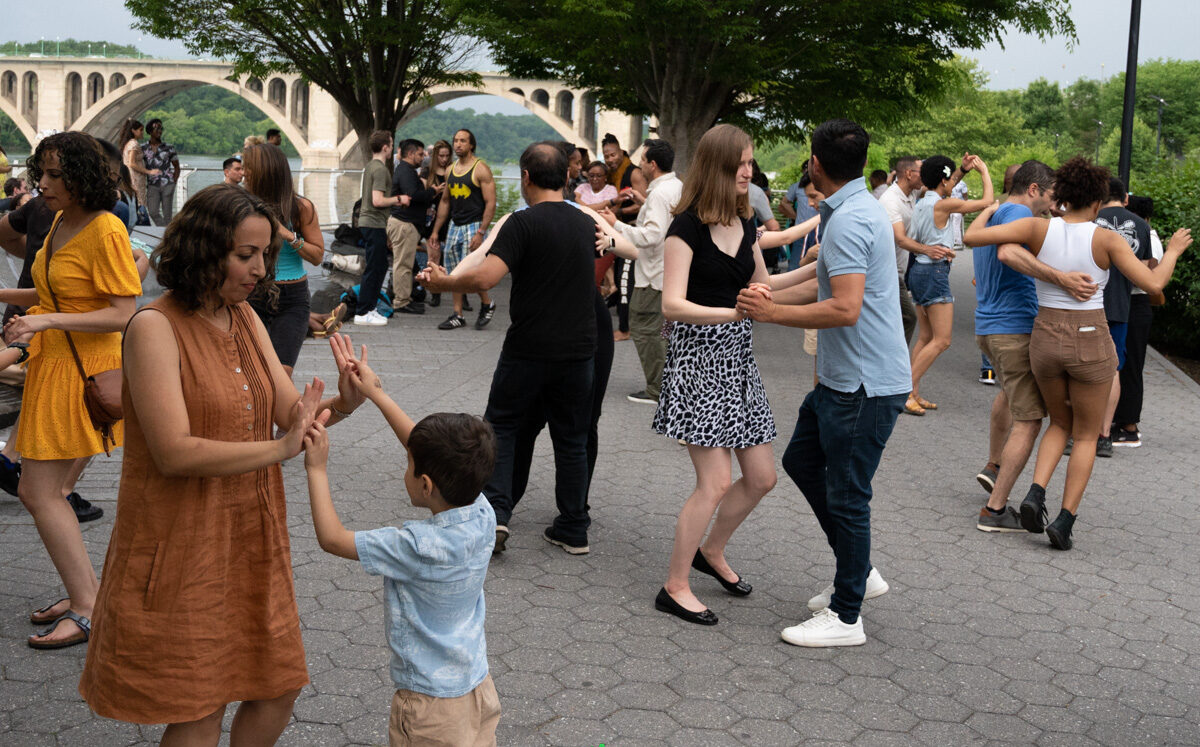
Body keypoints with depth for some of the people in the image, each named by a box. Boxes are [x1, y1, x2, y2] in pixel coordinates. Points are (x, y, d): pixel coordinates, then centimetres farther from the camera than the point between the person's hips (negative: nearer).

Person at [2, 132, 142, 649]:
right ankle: (84, 594, 23)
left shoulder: (104, 230, -16)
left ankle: (88, 612, 2)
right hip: (51, 364, 9)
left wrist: (48, 320, -25)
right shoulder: (61, 223, 10)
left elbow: (122, 314, -20)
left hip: (82, 369, -9)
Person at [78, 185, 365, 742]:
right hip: (183, 544, -7)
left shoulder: (244, 317, 6)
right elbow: (174, 453, -25)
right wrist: (280, 450, -27)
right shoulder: (155, 326, -17)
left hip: (252, 532, 7)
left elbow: (290, 411, 1)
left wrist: (342, 404, -19)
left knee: (277, 690, 15)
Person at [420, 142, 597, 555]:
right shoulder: (588, 224, 8)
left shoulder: (523, 223, -12)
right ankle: (573, 529, 17)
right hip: (579, 349, 5)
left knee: (500, 427, 12)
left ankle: (494, 513, 1)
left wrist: (442, 282, -9)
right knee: (571, 440, 13)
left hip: (528, 351, -4)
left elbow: (485, 277, -24)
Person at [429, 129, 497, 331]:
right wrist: (435, 231, 16)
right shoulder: (450, 170, 12)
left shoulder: (481, 169, -9)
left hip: (474, 226, -7)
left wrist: (481, 233, -20)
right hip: (454, 225, 7)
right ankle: (457, 316, 14)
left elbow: (491, 203, -13)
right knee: (453, 273, 6)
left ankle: (487, 304, 11)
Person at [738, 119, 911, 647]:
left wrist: (772, 313, -20)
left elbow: (846, 309, -29)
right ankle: (857, 572, 30)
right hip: (842, 376, 11)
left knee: (846, 494, -1)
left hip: (865, 384, -11)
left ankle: (846, 617, 12)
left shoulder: (848, 220, -21)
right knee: (801, 460, 20)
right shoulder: (860, 209, 12)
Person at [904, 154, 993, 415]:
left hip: (919, 269, 9)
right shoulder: (944, 204, -12)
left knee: (926, 337, 12)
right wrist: (984, 171, 7)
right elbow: (986, 201, -6)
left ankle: (914, 394, 10)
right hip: (935, 271, -9)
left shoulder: (921, 204, 11)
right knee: (941, 340, -8)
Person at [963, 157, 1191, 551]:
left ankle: (1036, 493, 2)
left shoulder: (1039, 228, -5)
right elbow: (1153, 284, -7)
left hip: (1045, 339, 3)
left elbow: (972, 237, -10)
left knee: (1060, 423, 24)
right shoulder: (1106, 239, -9)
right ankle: (1065, 521, 8)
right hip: (1091, 342, -2)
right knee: (1086, 436, 16)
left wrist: (988, 211, 10)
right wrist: (1172, 251, 11)